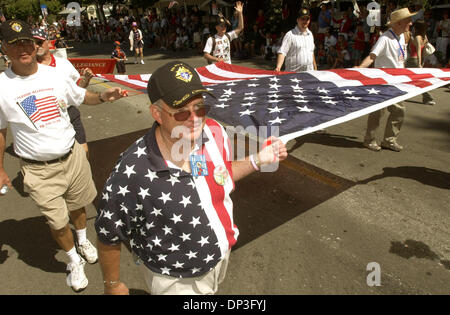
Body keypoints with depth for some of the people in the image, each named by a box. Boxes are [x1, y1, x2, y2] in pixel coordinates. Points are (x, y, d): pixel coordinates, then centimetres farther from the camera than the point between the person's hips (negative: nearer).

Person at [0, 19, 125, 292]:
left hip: (72, 155, 3)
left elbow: (81, 96, 14)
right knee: (57, 221, 7)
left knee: (77, 205, 21)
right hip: (39, 169, -3)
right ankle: (74, 260, 34)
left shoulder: (55, 75, -2)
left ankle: (83, 241, 51)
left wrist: (103, 96, -7)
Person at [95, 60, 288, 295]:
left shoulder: (215, 132, -18)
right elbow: (109, 238, -18)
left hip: (221, 255, 6)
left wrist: (258, 160, -7)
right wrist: (113, 285, -4)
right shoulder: (132, 173, -35)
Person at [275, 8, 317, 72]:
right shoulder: (290, 35, -6)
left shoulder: (310, 34, 14)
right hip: (293, 73, -6)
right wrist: (278, 67, -30)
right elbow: (282, 52, -15)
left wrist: (315, 67, 24)